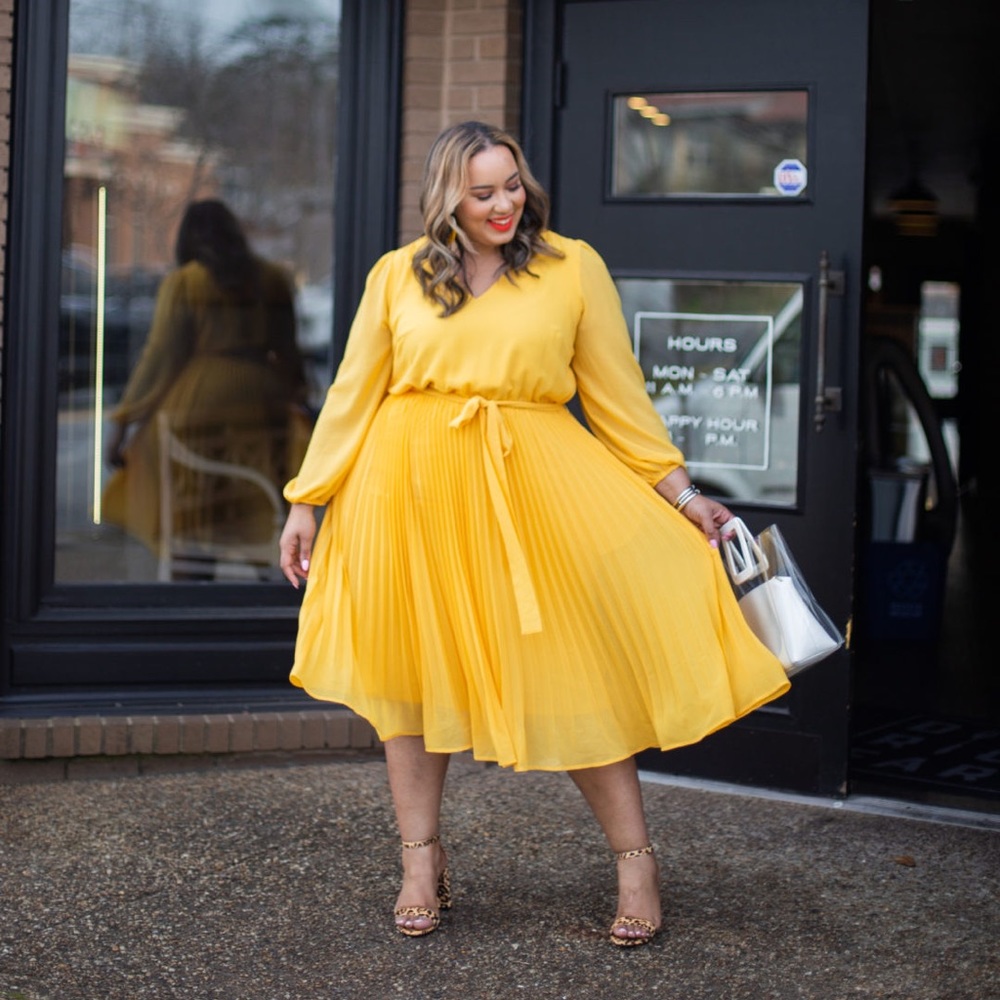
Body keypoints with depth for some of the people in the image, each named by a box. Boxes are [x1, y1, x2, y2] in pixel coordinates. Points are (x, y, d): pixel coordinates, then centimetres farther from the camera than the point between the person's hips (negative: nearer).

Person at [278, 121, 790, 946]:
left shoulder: (572, 267, 4)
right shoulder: (398, 276, 7)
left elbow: (617, 392, 7)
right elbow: (352, 396, 10)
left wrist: (679, 490, 5)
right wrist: (308, 499, 6)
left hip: (530, 488, -2)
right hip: (412, 487, 2)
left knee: (575, 672, -1)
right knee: (415, 670, 8)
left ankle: (636, 861, 11)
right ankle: (423, 861, 22)